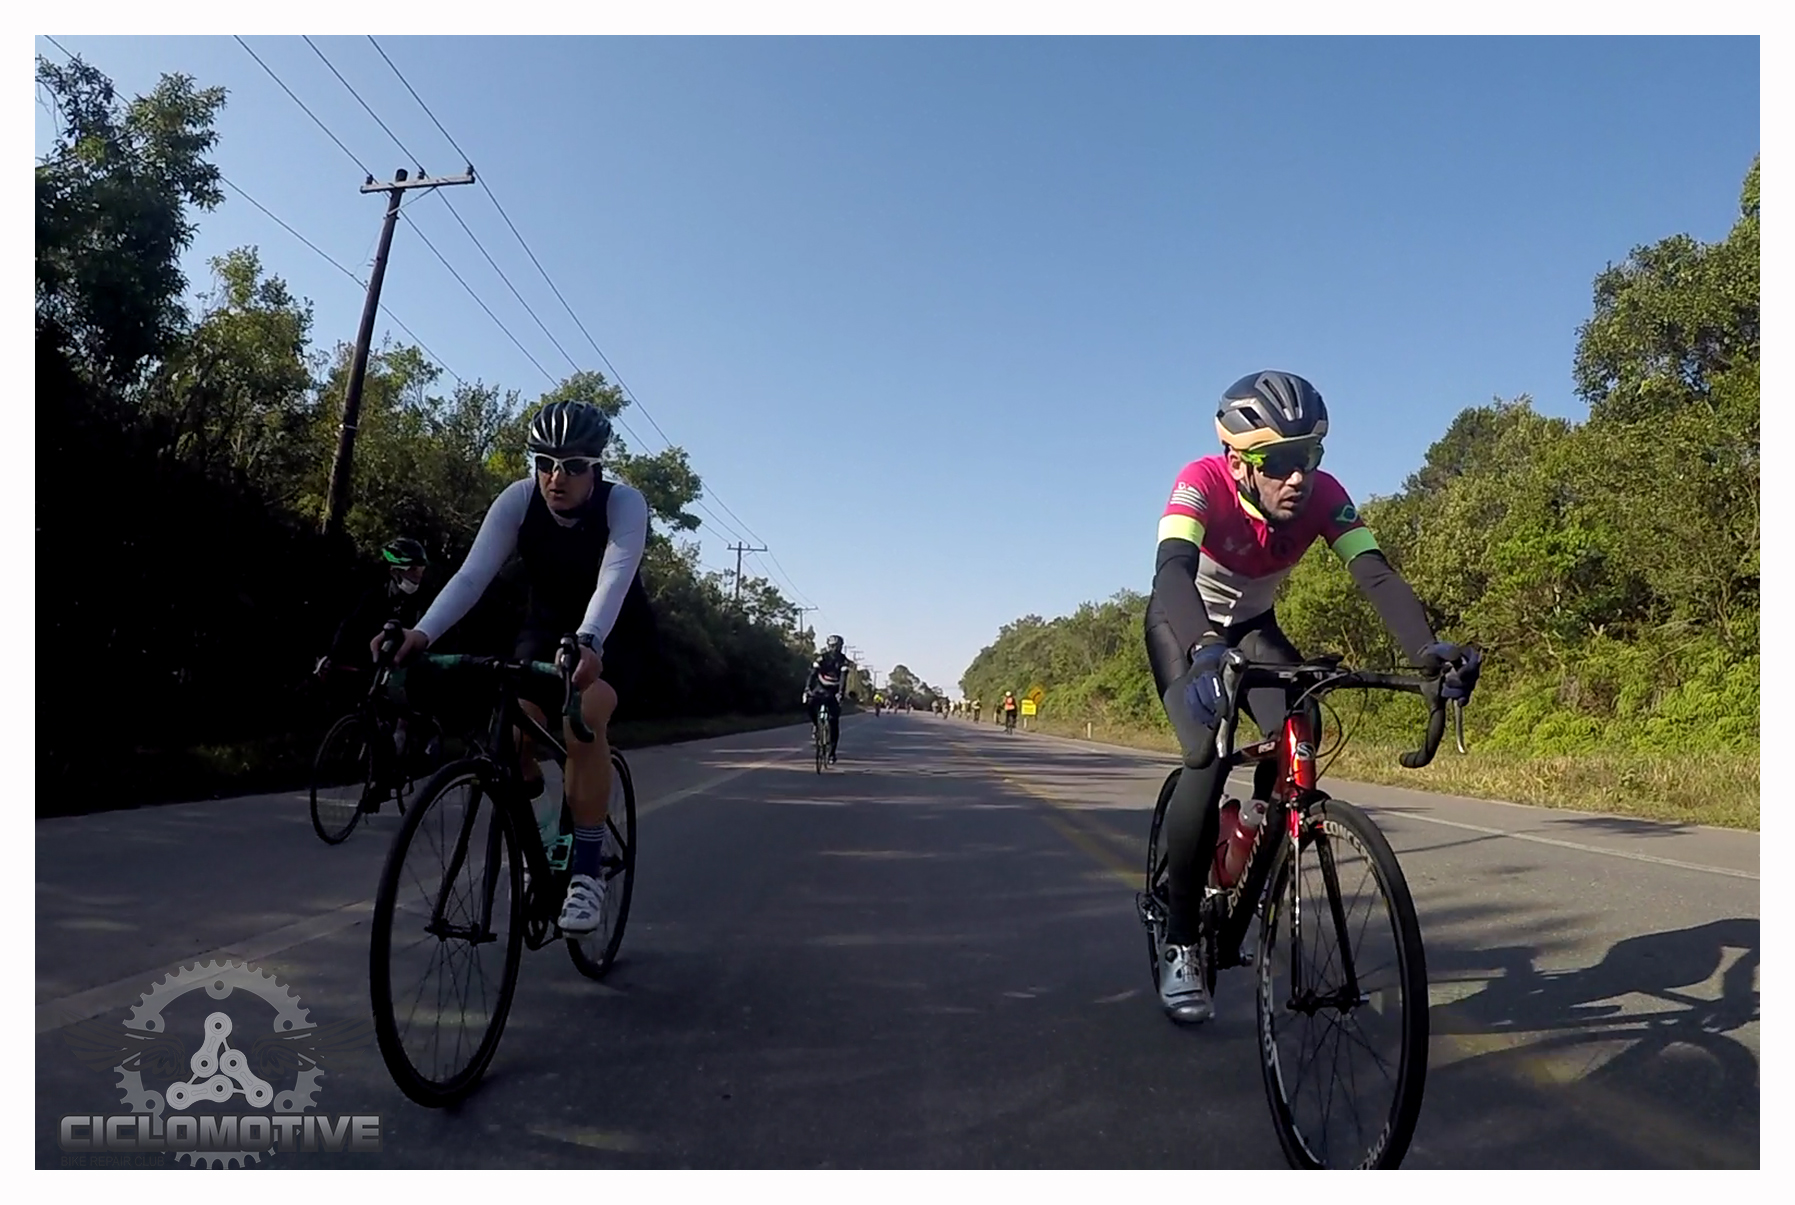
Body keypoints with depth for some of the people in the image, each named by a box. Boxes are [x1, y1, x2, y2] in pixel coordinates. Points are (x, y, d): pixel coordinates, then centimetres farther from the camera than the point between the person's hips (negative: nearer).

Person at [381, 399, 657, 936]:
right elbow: (472, 574, -29)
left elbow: (615, 576, -44)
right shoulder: (518, 500, -19)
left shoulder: (624, 503, -27)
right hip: (547, 627, 3)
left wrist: (587, 642, -63)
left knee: (582, 721, -31)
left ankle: (587, 870, -17)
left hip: (614, 635, -3)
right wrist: (422, 634, -46)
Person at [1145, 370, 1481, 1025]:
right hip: (1183, 625, -4)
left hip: (1252, 624, 4)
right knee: (1209, 759, -25)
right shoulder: (1203, 482, -33)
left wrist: (1428, 648, -52)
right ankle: (1179, 944, -11)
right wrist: (1206, 651, -68)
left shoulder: (1324, 496, -22)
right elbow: (1173, 570, -49)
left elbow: (1377, 576, -33)